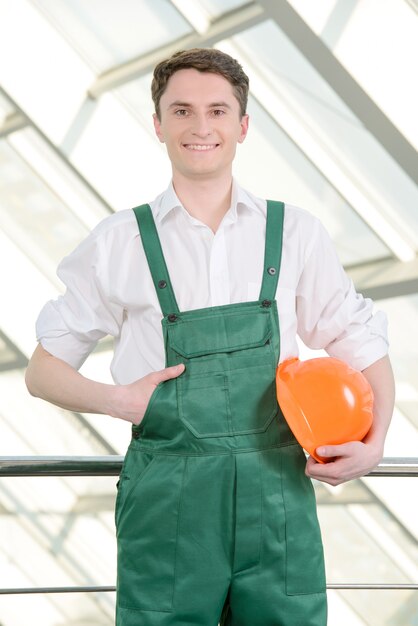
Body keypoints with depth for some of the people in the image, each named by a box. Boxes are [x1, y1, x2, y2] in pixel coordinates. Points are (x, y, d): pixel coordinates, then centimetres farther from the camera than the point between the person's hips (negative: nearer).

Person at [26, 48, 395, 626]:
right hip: (166, 503, -1)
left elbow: (363, 347, 12)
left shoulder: (295, 234, 7)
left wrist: (374, 443, -5)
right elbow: (43, 371, 10)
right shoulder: (120, 243, 5)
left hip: (278, 494, 1)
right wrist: (116, 400, -9)